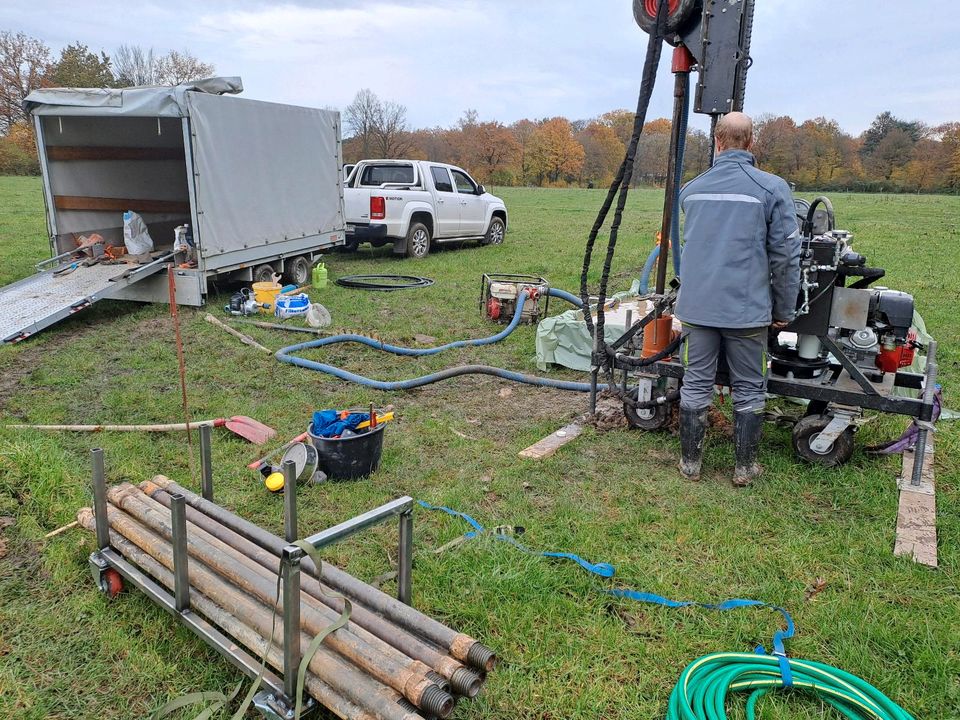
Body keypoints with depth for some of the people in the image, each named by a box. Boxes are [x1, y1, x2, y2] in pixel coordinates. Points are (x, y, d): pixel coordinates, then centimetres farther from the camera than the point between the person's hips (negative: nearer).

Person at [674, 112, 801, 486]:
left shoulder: (691, 188, 7)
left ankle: (691, 462, 19)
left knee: (696, 385, 10)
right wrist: (784, 311, 4)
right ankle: (744, 467, 20)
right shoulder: (773, 188, -5)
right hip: (747, 308, -3)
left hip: (697, 305, 3)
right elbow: (785, 255, -5)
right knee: (749, 389, 10)